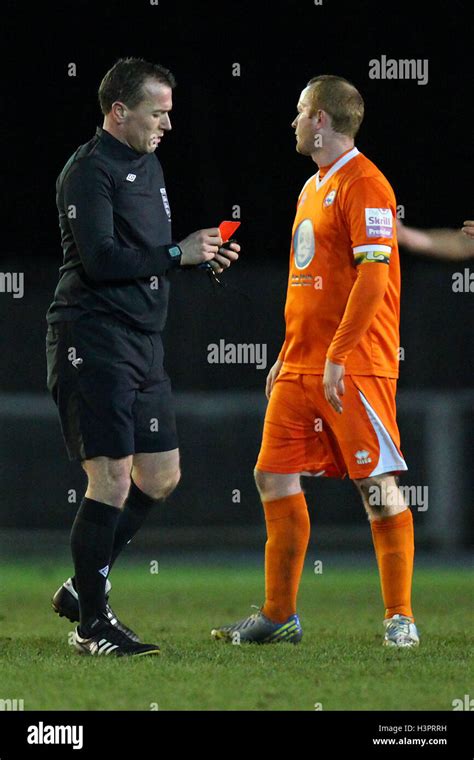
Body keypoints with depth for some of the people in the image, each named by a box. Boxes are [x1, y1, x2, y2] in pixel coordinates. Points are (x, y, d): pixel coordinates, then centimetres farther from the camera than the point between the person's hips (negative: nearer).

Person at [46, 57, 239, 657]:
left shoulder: (148, 164, 18)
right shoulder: (88, 170, -12)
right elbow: (100, 259, -22)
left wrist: (202, 254, 8)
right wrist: (178, 254, -17)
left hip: (142, 342, 10)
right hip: (92, 342, -10)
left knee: (160, 477, 12)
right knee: (112, 479, -11)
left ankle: (83, 587, 23)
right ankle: (91, 624, -3)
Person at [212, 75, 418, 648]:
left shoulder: (363, 184, -10)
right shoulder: (313, 187, 19)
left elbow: (374, 275, -18)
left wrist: (337, 357, -22)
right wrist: (286, 358, 22)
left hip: (355, 365, -9)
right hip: (302, 364, 9)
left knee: (378, 484, -7)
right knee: (274, 477, 6)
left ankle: (400, 617, -2)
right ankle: (279, 616, 14)